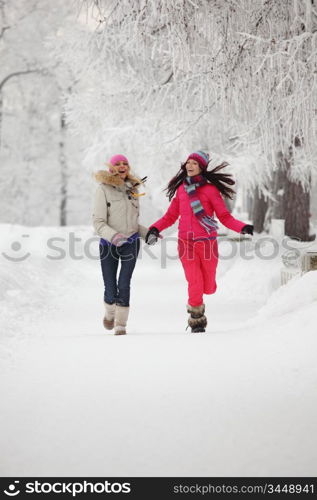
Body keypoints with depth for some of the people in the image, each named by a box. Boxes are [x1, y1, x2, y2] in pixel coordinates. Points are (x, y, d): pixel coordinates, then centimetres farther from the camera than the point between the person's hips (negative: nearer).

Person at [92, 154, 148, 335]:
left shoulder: (132, 189, 10)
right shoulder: (104, 189, -6)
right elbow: (98, 222, -11)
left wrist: (148, 233, 8)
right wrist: (113, 235, -27)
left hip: (130, 242, 2)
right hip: (108, 244, -2)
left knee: (124, 285, -11)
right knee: (110, 289, 0)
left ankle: (121, 325, -1)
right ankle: (110, 312, 32)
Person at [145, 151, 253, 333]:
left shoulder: (210, 189, -3)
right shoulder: (181, 188, 9)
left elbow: (225, 217, -3)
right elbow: (171, 216, 16)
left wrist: (242, 227, -20)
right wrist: (155, 228, 0)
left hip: (207, 242, -2)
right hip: (186, 242, 2)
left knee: (208, 287, 7)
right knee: (195, 285, -6)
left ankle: (195, 303, 41)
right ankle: (196, 318, 15)